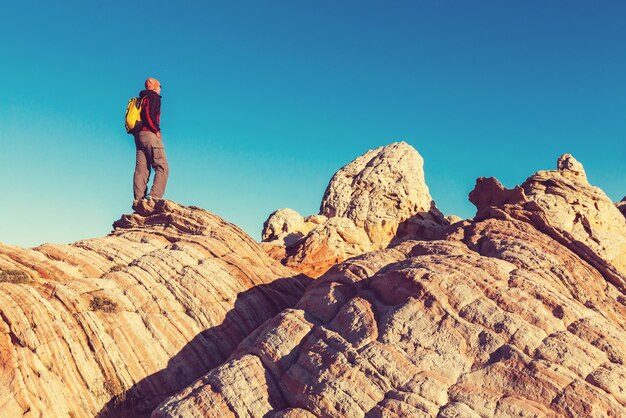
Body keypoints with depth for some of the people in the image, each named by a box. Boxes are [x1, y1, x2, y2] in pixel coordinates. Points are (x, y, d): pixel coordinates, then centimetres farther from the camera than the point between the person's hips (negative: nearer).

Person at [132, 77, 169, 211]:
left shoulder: (141, 99, 26)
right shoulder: (154, 96, -1)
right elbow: (149, 114, -17)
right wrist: (157, 130, -11)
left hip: (139, 135, 9)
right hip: (150, 134, -9)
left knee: (141, 169, 2)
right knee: (162, 167, -12)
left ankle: (138, 200, -6)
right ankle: (153, 197, -26)